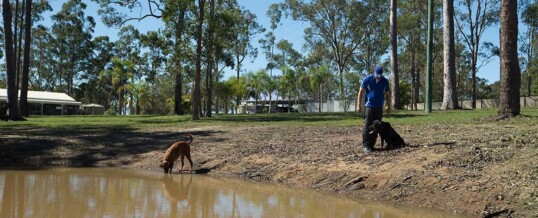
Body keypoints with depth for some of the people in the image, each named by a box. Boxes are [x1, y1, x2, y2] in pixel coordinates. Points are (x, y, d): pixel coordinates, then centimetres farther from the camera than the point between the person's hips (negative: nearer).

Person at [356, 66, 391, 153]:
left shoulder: (385, 81, 5)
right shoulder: (368, 79, -5)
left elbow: (387, 94, 15)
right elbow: (361, 92, -2)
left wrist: (388, 106, 12)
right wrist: (358, 105, -6)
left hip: (379, 107, 4)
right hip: (369, 106, -4)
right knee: (367, 126, -8)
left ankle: (372, 145, 9)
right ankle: (366, 145, -6)